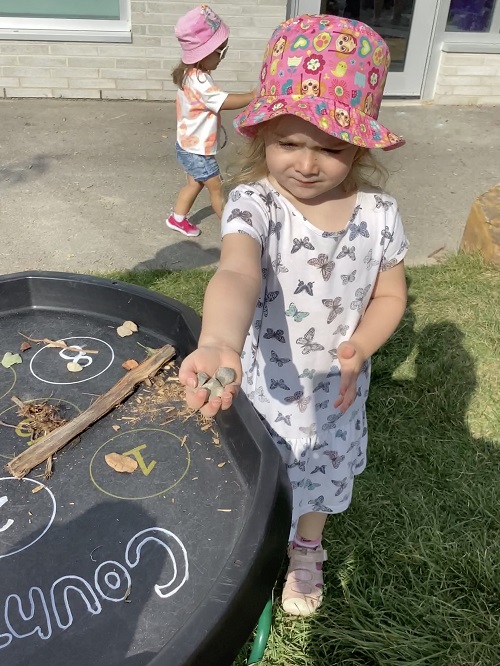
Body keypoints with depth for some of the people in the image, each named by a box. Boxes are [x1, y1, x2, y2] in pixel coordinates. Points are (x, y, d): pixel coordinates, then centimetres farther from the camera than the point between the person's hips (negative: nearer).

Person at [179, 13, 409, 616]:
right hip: (263, 389, -2)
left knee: (319, 477, 27)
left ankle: (306, 552, 60)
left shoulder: (379, 214, -14)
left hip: (335, 391, 3)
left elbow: (389, 296, -1)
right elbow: (237, 274, -45)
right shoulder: (253, 203, -25)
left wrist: (357, 351, -20)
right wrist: (220, 344, -66)